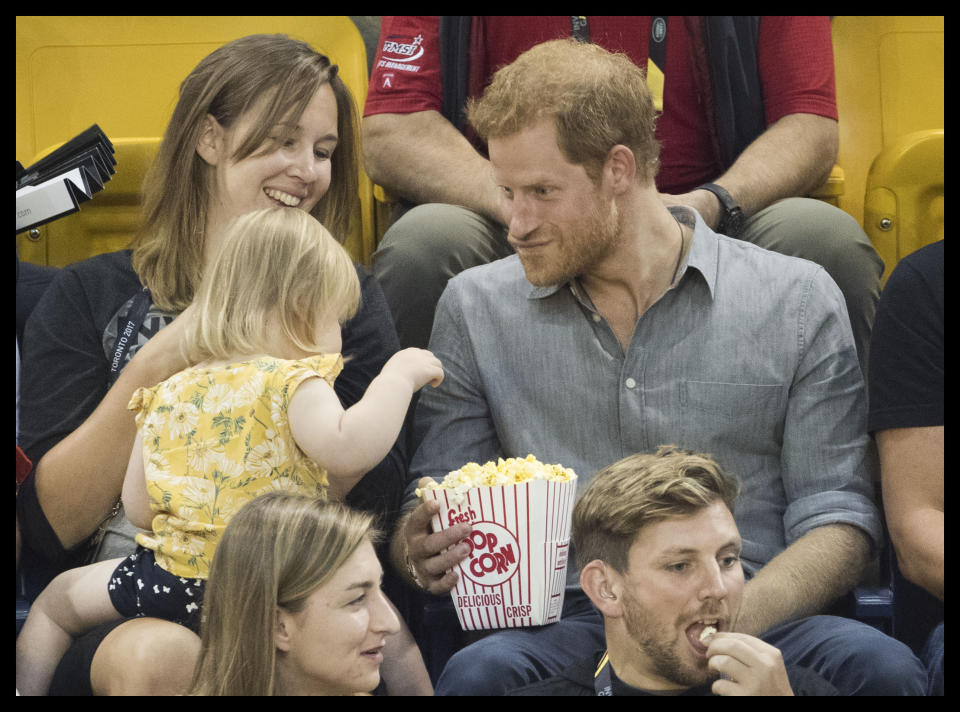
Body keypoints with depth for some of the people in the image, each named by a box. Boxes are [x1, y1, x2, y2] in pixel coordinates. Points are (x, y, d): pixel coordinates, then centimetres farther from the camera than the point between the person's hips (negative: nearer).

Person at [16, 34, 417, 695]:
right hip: (124, 607, -1)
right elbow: (49, 524, 1)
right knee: (157, 658, -36)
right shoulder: (89, 296, 12)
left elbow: (377, 504, 3)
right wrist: (152, 372, -10)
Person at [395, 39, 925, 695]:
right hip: (564, 625, 0)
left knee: (877, 663, -32)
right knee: (479, 671, -35)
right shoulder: (475, 309, 13)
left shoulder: (798, 302, 8)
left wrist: (737, 615, -17)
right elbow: (433, 509, 16)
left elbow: (838, 518, 3)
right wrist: (423, 553, -11)